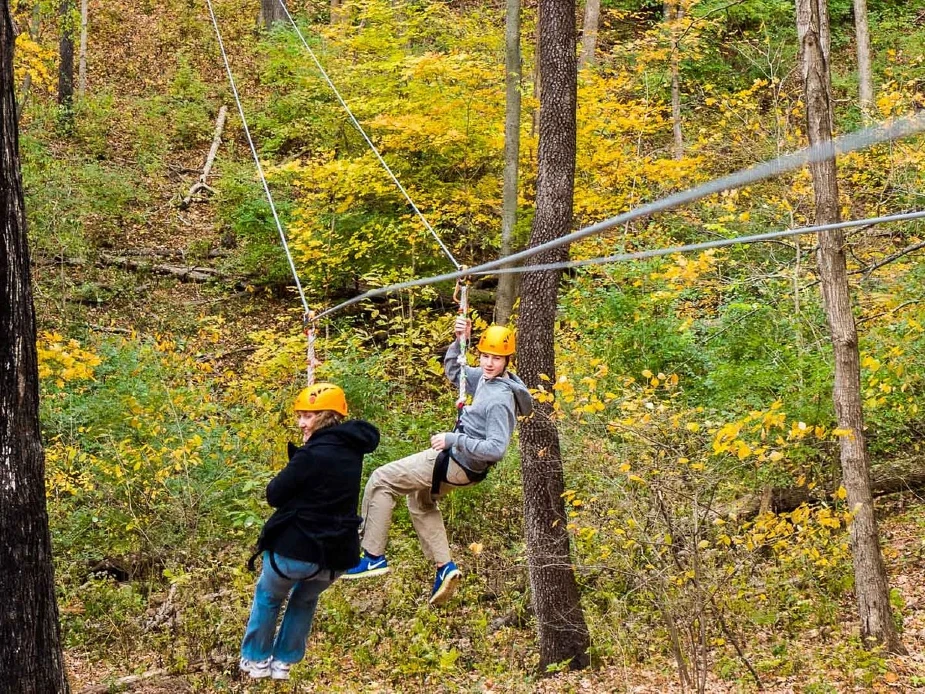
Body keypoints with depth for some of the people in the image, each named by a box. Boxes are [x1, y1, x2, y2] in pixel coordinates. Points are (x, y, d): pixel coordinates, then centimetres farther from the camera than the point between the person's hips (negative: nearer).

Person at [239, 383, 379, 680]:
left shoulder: (313, 454, -19)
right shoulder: (352, 452, 4)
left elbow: (274, 495, -11)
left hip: (297, 548, -6)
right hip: (337, 555, 6)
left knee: (267, 597, 23)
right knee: (305, 600, 33)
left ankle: (256, 660, 31)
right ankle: (283, 662, 33)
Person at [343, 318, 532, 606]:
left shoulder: (500, 399, -27)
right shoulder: (487, 378, 1)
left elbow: (496, 449, -33)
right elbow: (453, 371, 17)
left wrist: (453, 439, -29)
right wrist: (459, 341, 0)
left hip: (457, 464, -10)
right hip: (458, 458, 10)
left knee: (381, 481, -3)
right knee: (419, 500, 33)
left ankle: (373, 557, 0)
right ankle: (445, 567, 24)